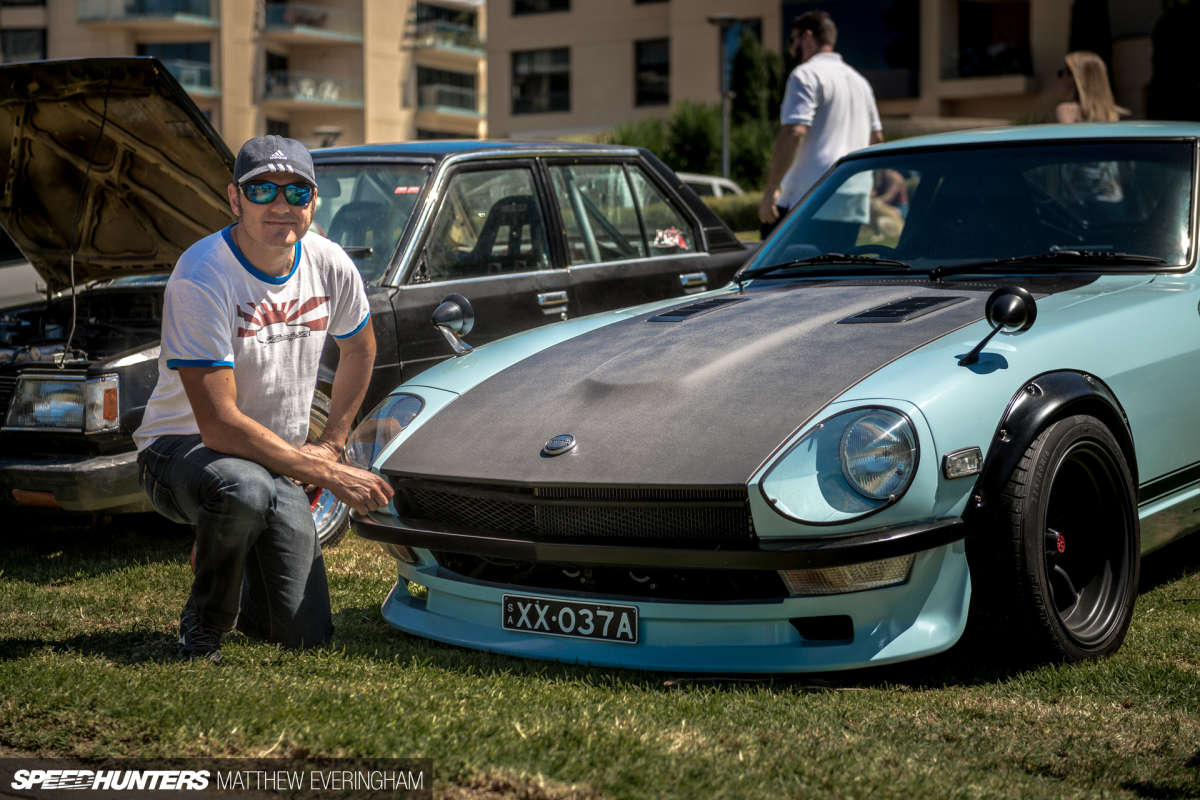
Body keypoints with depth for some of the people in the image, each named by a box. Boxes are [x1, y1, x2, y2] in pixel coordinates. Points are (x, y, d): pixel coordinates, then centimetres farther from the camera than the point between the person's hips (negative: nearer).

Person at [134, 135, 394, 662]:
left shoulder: (330, 265, -4)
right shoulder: (202, 279, -24)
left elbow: (359, 347, 19)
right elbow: (219, 425, -27)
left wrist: (330, 444, 8)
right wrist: (329, 475, -24)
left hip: (278, 464, 5)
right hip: (182, 448, -5)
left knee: (306, 634, -3)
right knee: (244, 490, -42)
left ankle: (230, 580, 31)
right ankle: (203, 628, -13)